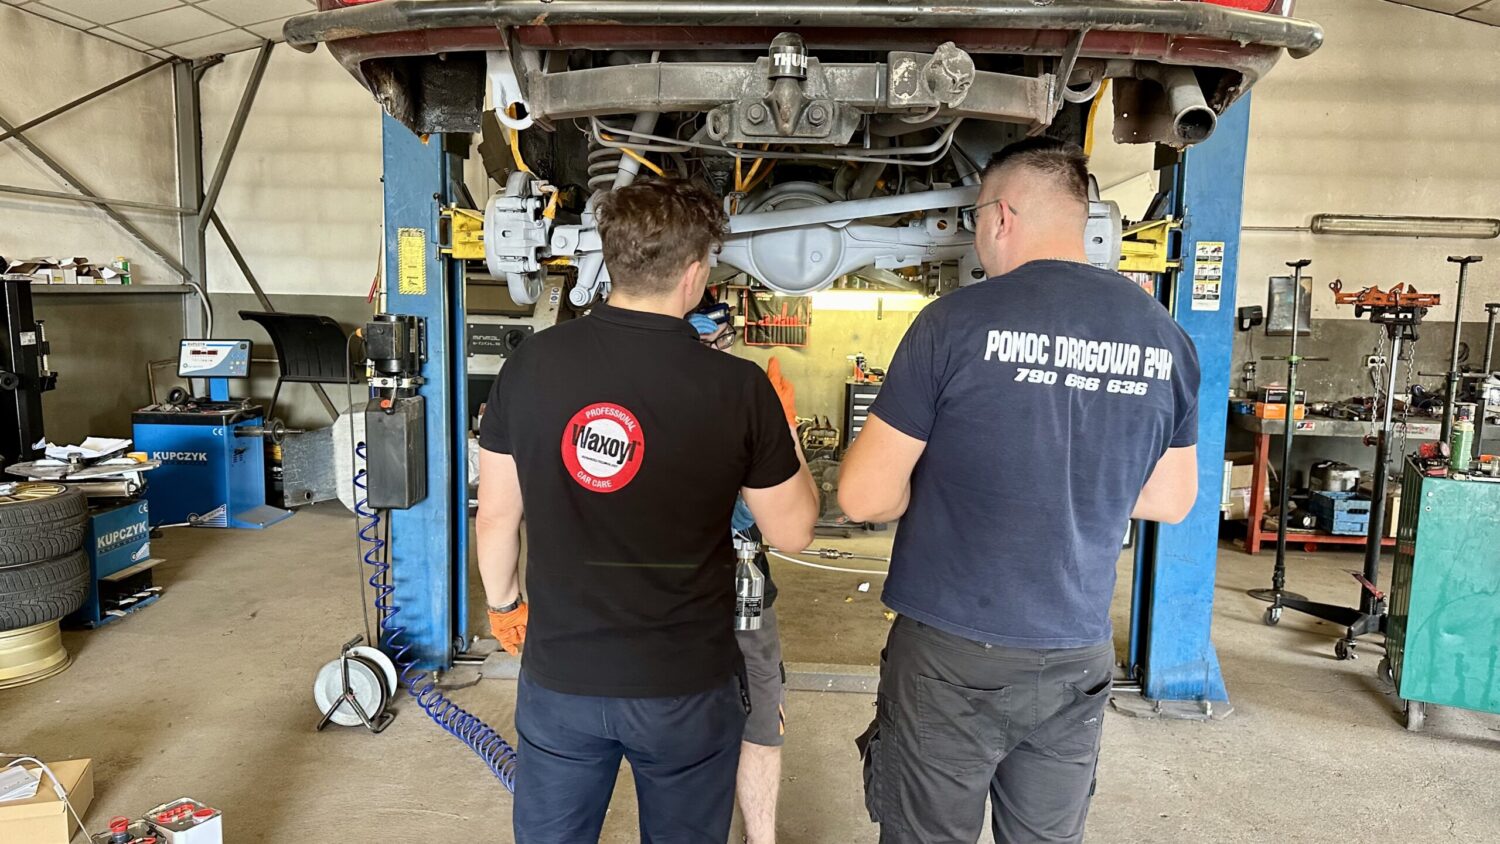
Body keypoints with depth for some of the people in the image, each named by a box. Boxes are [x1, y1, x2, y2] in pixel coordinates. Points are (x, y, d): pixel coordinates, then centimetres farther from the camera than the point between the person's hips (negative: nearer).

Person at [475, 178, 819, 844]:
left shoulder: (530, 364, -9)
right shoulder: (739, 387, -16)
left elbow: (496, 516, 0)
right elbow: (792, 531, -5)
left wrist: (502, 602, 18)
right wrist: (780, 422, 9)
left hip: (560, 676, 2)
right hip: (688, 687, -1)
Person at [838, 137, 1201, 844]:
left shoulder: (957, 322, -15)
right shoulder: (1166, 338, 0)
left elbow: (863, 496, -12)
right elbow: (1171, 499, 11)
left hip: (951, 657, -4)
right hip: (1077, 660, 5)